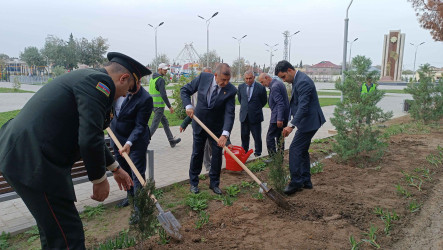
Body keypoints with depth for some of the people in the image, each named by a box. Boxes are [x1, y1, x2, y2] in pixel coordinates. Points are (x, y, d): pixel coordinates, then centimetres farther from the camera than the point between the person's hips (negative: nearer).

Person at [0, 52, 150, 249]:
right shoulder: (100, 82, -15)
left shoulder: (86, 78, 18)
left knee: (52, 229, 25)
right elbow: (90, 140, -24)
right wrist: (99, 180, -7)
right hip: (33, 163, -11)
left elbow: (89, 135, 26)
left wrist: (115, 168, 32)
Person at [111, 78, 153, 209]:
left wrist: (129, 143, -32)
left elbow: (140, 125, -24)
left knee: (137, 174, -1)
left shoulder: (145, 99, -24)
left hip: (136, 140, -7)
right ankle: (130, 196, 37)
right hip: (117, 137, 7)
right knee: (124, 170, 19)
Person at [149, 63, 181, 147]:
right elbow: (163, 95, -21)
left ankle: (171, 140, 23)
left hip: (153, 104, 10)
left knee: (165, 122, 16)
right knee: (155, 125, -5)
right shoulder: (160, 80, -15)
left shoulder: (152, 78, 14)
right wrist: (170, 106, -16)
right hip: (159, 105, -10)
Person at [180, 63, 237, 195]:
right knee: (197, 154, 10)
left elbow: (230, 113, -23)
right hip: (199, 124, 1)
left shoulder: (231, 90, -19)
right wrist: (188, 105, -20)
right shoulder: (203, 77, -14)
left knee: (217, 155, 6)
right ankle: (193, 182, 27)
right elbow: (185, 90, -3)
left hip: (217, 127, 0)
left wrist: (225, 134, -34)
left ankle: (214, 183, 25)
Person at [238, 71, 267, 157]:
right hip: (244, 116, 4)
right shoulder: (241, 87, 4)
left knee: (257, 137, 4)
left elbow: (264, 101, 5)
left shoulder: (261, 88, -9)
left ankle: (258, 153, 18)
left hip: (255, 116, -4)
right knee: (244, 136, 13)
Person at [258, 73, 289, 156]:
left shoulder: (274, 87, -18)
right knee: (279, 137, 16)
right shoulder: (279, 83, 13)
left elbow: (280, 104, -25)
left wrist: (279, 119, -26)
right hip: (284, 116, 10)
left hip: (278, 116, -10)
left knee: (270, 137, -2)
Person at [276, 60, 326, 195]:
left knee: (294, 150, -9)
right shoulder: (297, 80, 12)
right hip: (307, 121, 11)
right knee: (302, 151, 16)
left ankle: (296, 182, 0)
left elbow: (303, 106, -28)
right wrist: (293, 123, 20)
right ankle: (305, 181, 25)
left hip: (309, 121, -11)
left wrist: (291, 125, -33)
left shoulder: (303, 82, -21)